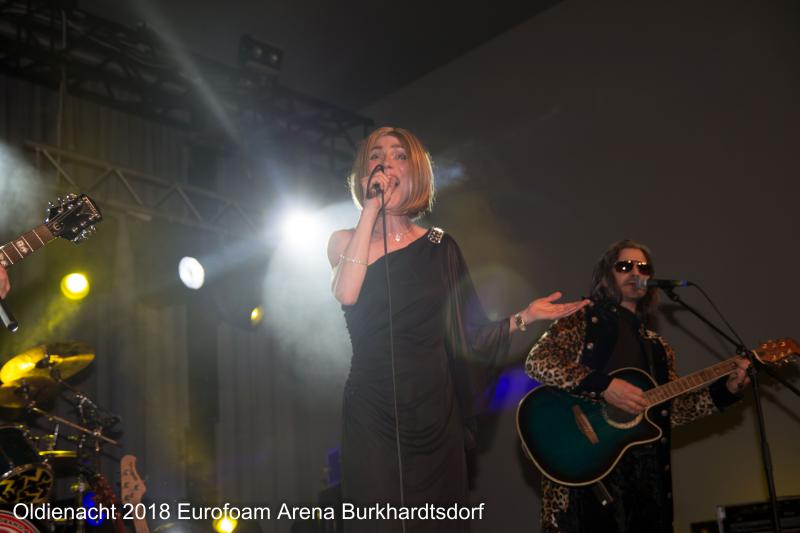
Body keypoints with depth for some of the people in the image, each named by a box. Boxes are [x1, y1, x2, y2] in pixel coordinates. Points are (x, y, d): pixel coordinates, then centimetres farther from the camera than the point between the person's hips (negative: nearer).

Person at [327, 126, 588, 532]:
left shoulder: (440, 247, 7)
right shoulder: (345, 240, 5)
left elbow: (466, 337, 5)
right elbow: (345, 293, -19)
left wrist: (524, 317, -8)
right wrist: (371, 209, -16)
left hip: (435, 415, 2)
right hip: (370, 415, -2)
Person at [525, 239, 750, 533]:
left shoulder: (657, 347, 19)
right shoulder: (584, 319, 2)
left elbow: (671, 411, 15)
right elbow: (536, 361, -12)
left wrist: (726, 389, 3)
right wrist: (603, 385, -19)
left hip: (645, 468, 6)